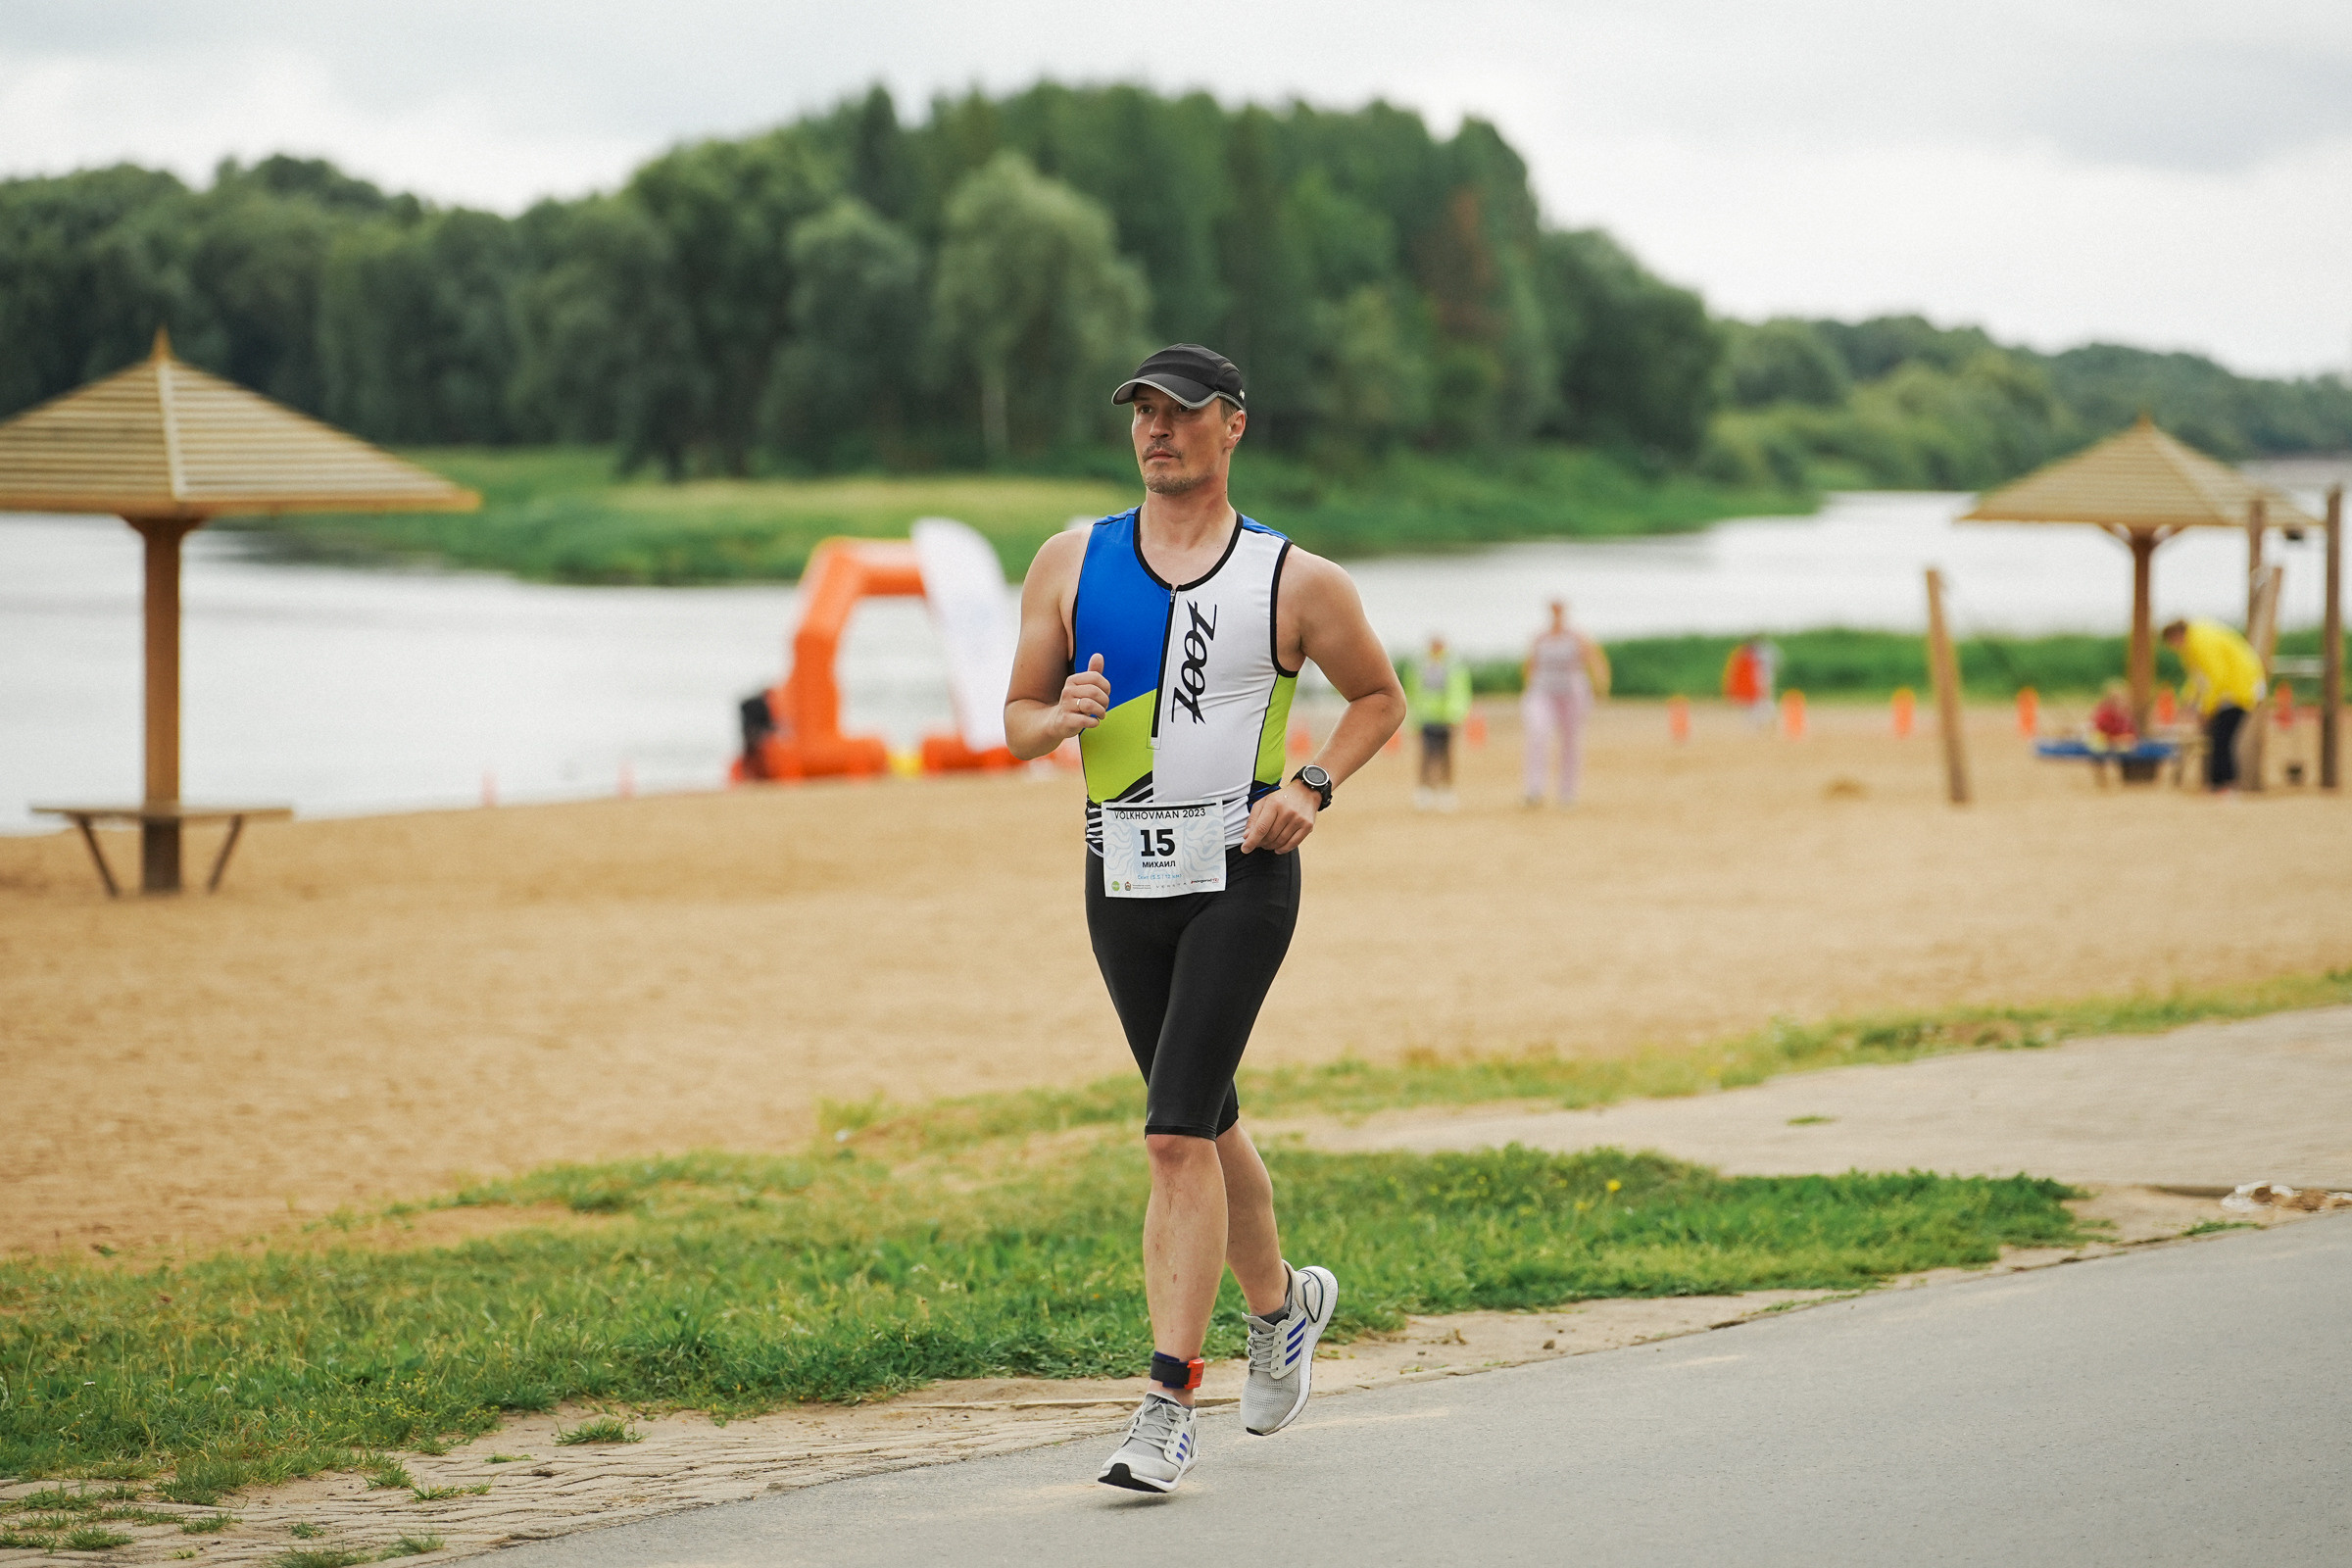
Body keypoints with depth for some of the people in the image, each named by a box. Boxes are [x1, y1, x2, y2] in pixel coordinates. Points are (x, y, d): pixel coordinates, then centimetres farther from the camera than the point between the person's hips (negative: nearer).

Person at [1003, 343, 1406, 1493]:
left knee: (1176, 1138, -14)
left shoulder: (1296, 582, -2)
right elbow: (1018, 718, 11)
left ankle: (1169, 1406, -12)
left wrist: (1312, 788, -6)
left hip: (1241, 873, -4)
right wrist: (1064, 718, -13)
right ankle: (1281, 1303, 42)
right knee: (1204, 1125, 16)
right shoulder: (1070, 564, 6)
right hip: (1122, 878, 4)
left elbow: (1379, 696, 10)